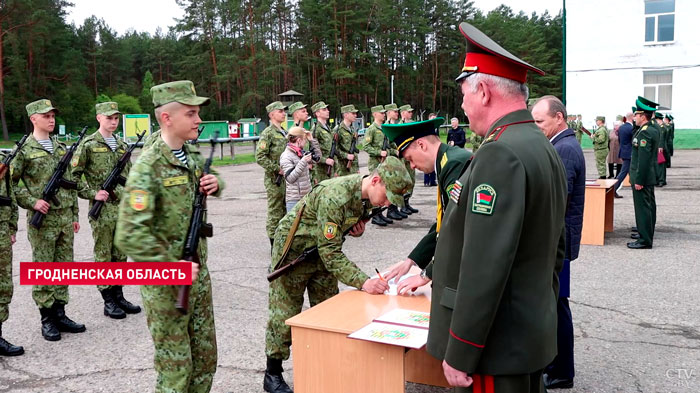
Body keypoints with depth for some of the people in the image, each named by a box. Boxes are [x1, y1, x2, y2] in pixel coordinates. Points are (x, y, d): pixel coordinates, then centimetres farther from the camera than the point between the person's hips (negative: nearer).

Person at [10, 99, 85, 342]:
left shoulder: (61, 147, 12)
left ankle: (60, 314, 20)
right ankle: (47, 319, 12)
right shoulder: (24, 149, -5)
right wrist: (32, 202, -16)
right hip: (42, 220, -5)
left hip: (65, 218, 6)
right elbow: (9, 183, -5)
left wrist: (74, 214, 14)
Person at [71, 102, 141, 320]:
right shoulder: (88, 145, -5)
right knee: (103, 256, 2)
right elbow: (74, 175, -5)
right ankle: (108, 301, 10)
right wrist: (92, 194, -13)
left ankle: (119, 296, 21)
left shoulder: (122, 145, 12)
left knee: (120, 255, 11)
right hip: (102, 210, -5)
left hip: (123, 208, 5)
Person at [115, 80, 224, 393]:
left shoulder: (193, 156, 3)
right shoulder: (149, 167, -20)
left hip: (197, 272, 7)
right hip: (165, 283, -7)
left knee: (206, 358, 17)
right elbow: (130, 236, -27)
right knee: (176, 368, 6)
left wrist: (215, 184, 0)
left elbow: (213, 184, 24)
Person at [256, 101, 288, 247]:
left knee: (285, 211, 12)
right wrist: (278, 169, -17)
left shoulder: (284, 133, 16)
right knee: (275, 212, -2)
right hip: (274, 179, -8)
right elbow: (260, 157, -18)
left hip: (286, 178, 8)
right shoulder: (268, 133, -11)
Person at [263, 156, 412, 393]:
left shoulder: (367, 194, -10)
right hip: (294, 248, -8)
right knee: (285, 312, 1)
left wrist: (358, 227, -11)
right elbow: (330, 253, -36)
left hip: (323, 249, 8)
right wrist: (363, 282, -43)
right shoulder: (335, 196, -37)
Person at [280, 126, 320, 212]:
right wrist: (303, 162, -25)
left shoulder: (302, 153, 10)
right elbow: (290, 178, -20)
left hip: (306, 196, 8)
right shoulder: (286, 157, -13)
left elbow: (317, 157, 22)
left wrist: (312, 141, 12)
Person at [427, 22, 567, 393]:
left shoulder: (499, 154, -22)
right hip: (534, 333, 9)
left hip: (496, 344, -9)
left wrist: (459, 354, -20)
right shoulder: (544, 147, 10)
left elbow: (484, 267, -26)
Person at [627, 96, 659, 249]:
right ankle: (647, 232, 32)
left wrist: (639, 180, -22)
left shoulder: (644, 132, -20)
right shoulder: (653, 129, 12)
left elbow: (643, 158, -24)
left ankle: (644, 240, -3)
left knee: (642, 207, -6)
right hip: (650, 176, 11)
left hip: (642, 177, -11)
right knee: (649, 205, 19)